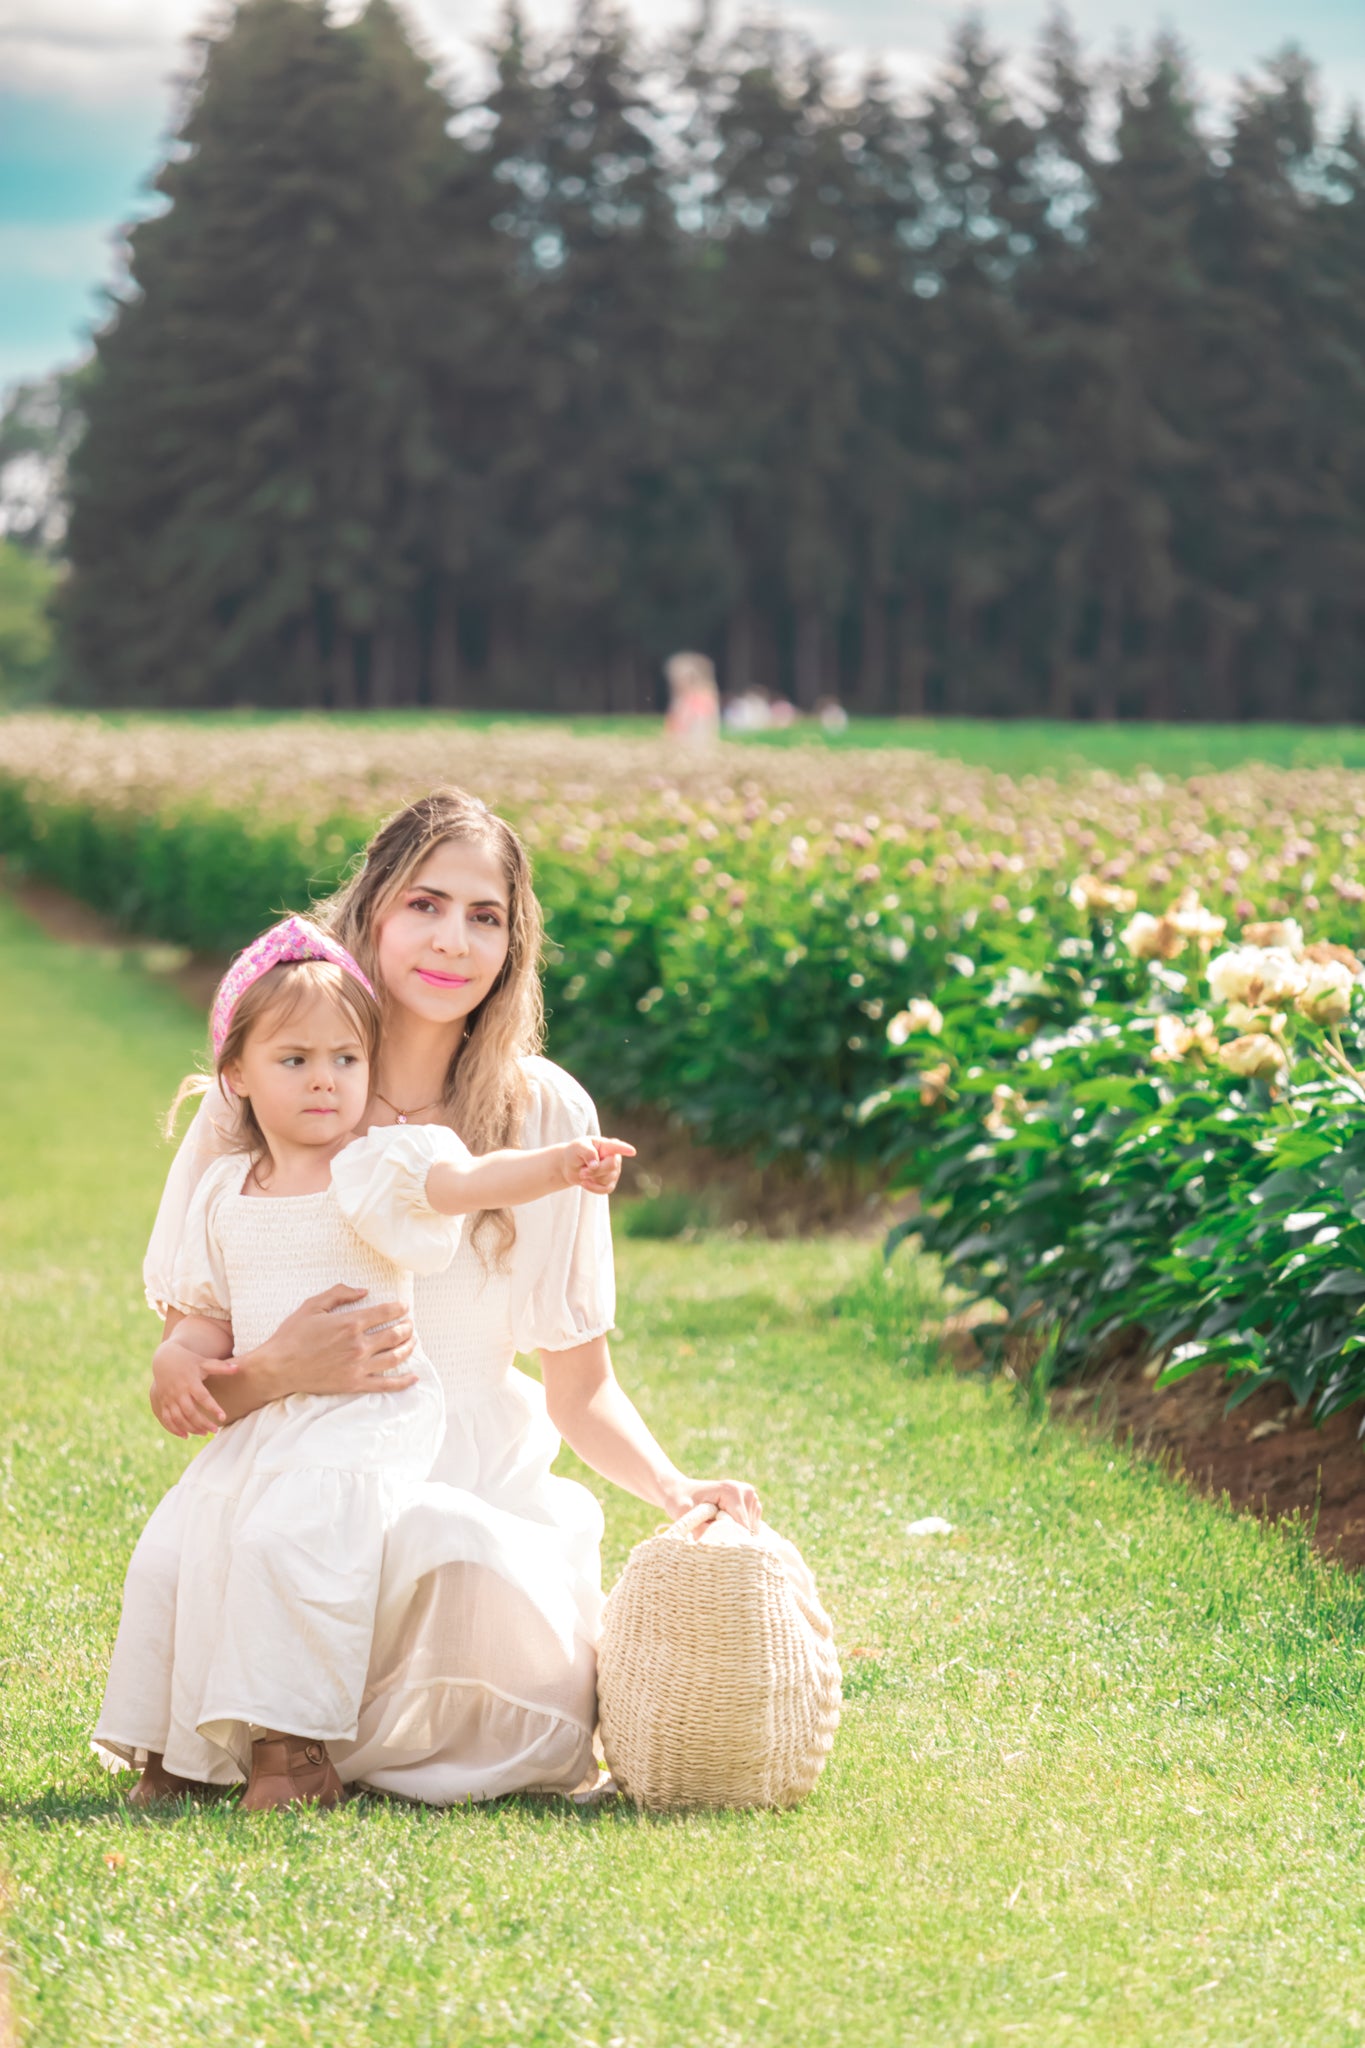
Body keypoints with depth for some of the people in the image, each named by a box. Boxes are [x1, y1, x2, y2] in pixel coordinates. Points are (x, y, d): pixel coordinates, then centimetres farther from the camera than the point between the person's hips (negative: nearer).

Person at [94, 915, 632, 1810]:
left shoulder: (379, 1169, -5)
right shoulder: (225, 1194, 11)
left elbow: (466, 1181, -24)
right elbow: (208, 1314, 18)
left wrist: (559, 1164, -43)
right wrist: (187, 1366, -6)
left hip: (367, 1412, -6)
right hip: (262, 1422, 7)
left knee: (285, 1536, -29)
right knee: (171, 1554, -1)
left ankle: (291, 1748, -26)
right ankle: (175, 1749, 14)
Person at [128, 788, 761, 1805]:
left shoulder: (544, 1114, 1)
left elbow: (580, 1383, 7)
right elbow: (182, 1380, -1)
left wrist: (673, 1486, -11)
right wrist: (275, 1370, -23)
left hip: (495, 1485, 2)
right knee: (453, 1553, -35)